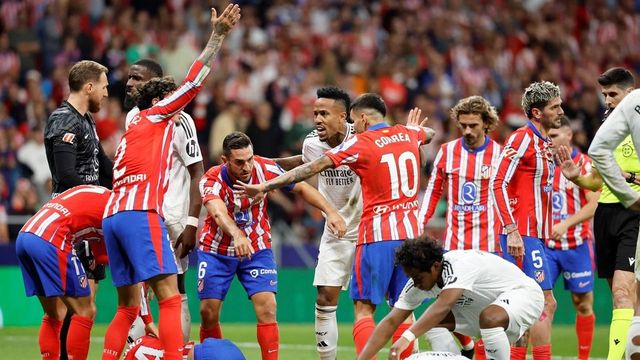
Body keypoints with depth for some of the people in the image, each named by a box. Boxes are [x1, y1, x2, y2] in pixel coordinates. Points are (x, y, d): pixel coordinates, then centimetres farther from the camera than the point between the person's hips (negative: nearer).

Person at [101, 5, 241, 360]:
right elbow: (192, 82, 2)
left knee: (128, 306, 11)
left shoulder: (130, 134, 29)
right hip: (140, 213, -8)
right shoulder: (155, 116, 9)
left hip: (112, 216, 8)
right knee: (169, 298, -14)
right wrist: (217, 36, 2)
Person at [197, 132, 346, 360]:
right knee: (208, 312, 0)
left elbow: (301, 187, -6)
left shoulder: (264, 168, -18)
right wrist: (237, 235, -66)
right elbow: (219, 213, -46)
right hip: (217, 251, -1)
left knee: (267, 308, -14)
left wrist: (330, 212, -19)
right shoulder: (211, 181, -25)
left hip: (257, 249, 1)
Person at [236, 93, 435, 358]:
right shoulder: (408, 134, 9)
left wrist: (265, 186, -10)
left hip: (377, 236, -5)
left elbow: (313, 168, -11)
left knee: (364, 307, -1)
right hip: (410, 231, 5)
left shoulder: (359, 143, -6)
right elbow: (429, 133, 34)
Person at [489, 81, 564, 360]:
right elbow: (498, 184, -17)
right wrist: (512, 230, -21)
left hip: (535, 236, 10)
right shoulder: (522, 138, -10)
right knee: (546, 305, -11)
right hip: (523, 235, -10)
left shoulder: (543, 143, 18)